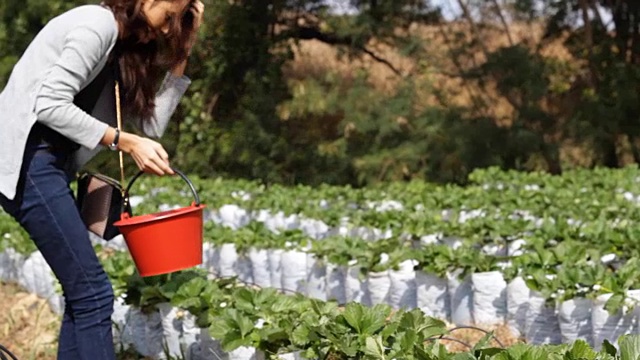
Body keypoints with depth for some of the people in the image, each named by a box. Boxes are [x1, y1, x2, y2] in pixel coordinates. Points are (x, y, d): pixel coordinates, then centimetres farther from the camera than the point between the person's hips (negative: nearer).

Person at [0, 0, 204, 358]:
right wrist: (124, 142, -15)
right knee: (93, 292, -11)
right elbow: (50, 104, -18)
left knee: (83, 292, 9)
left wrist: (180, 57, 10)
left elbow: (150, 126, 13)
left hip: (44, 164, 10)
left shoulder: (122, 50, 19)